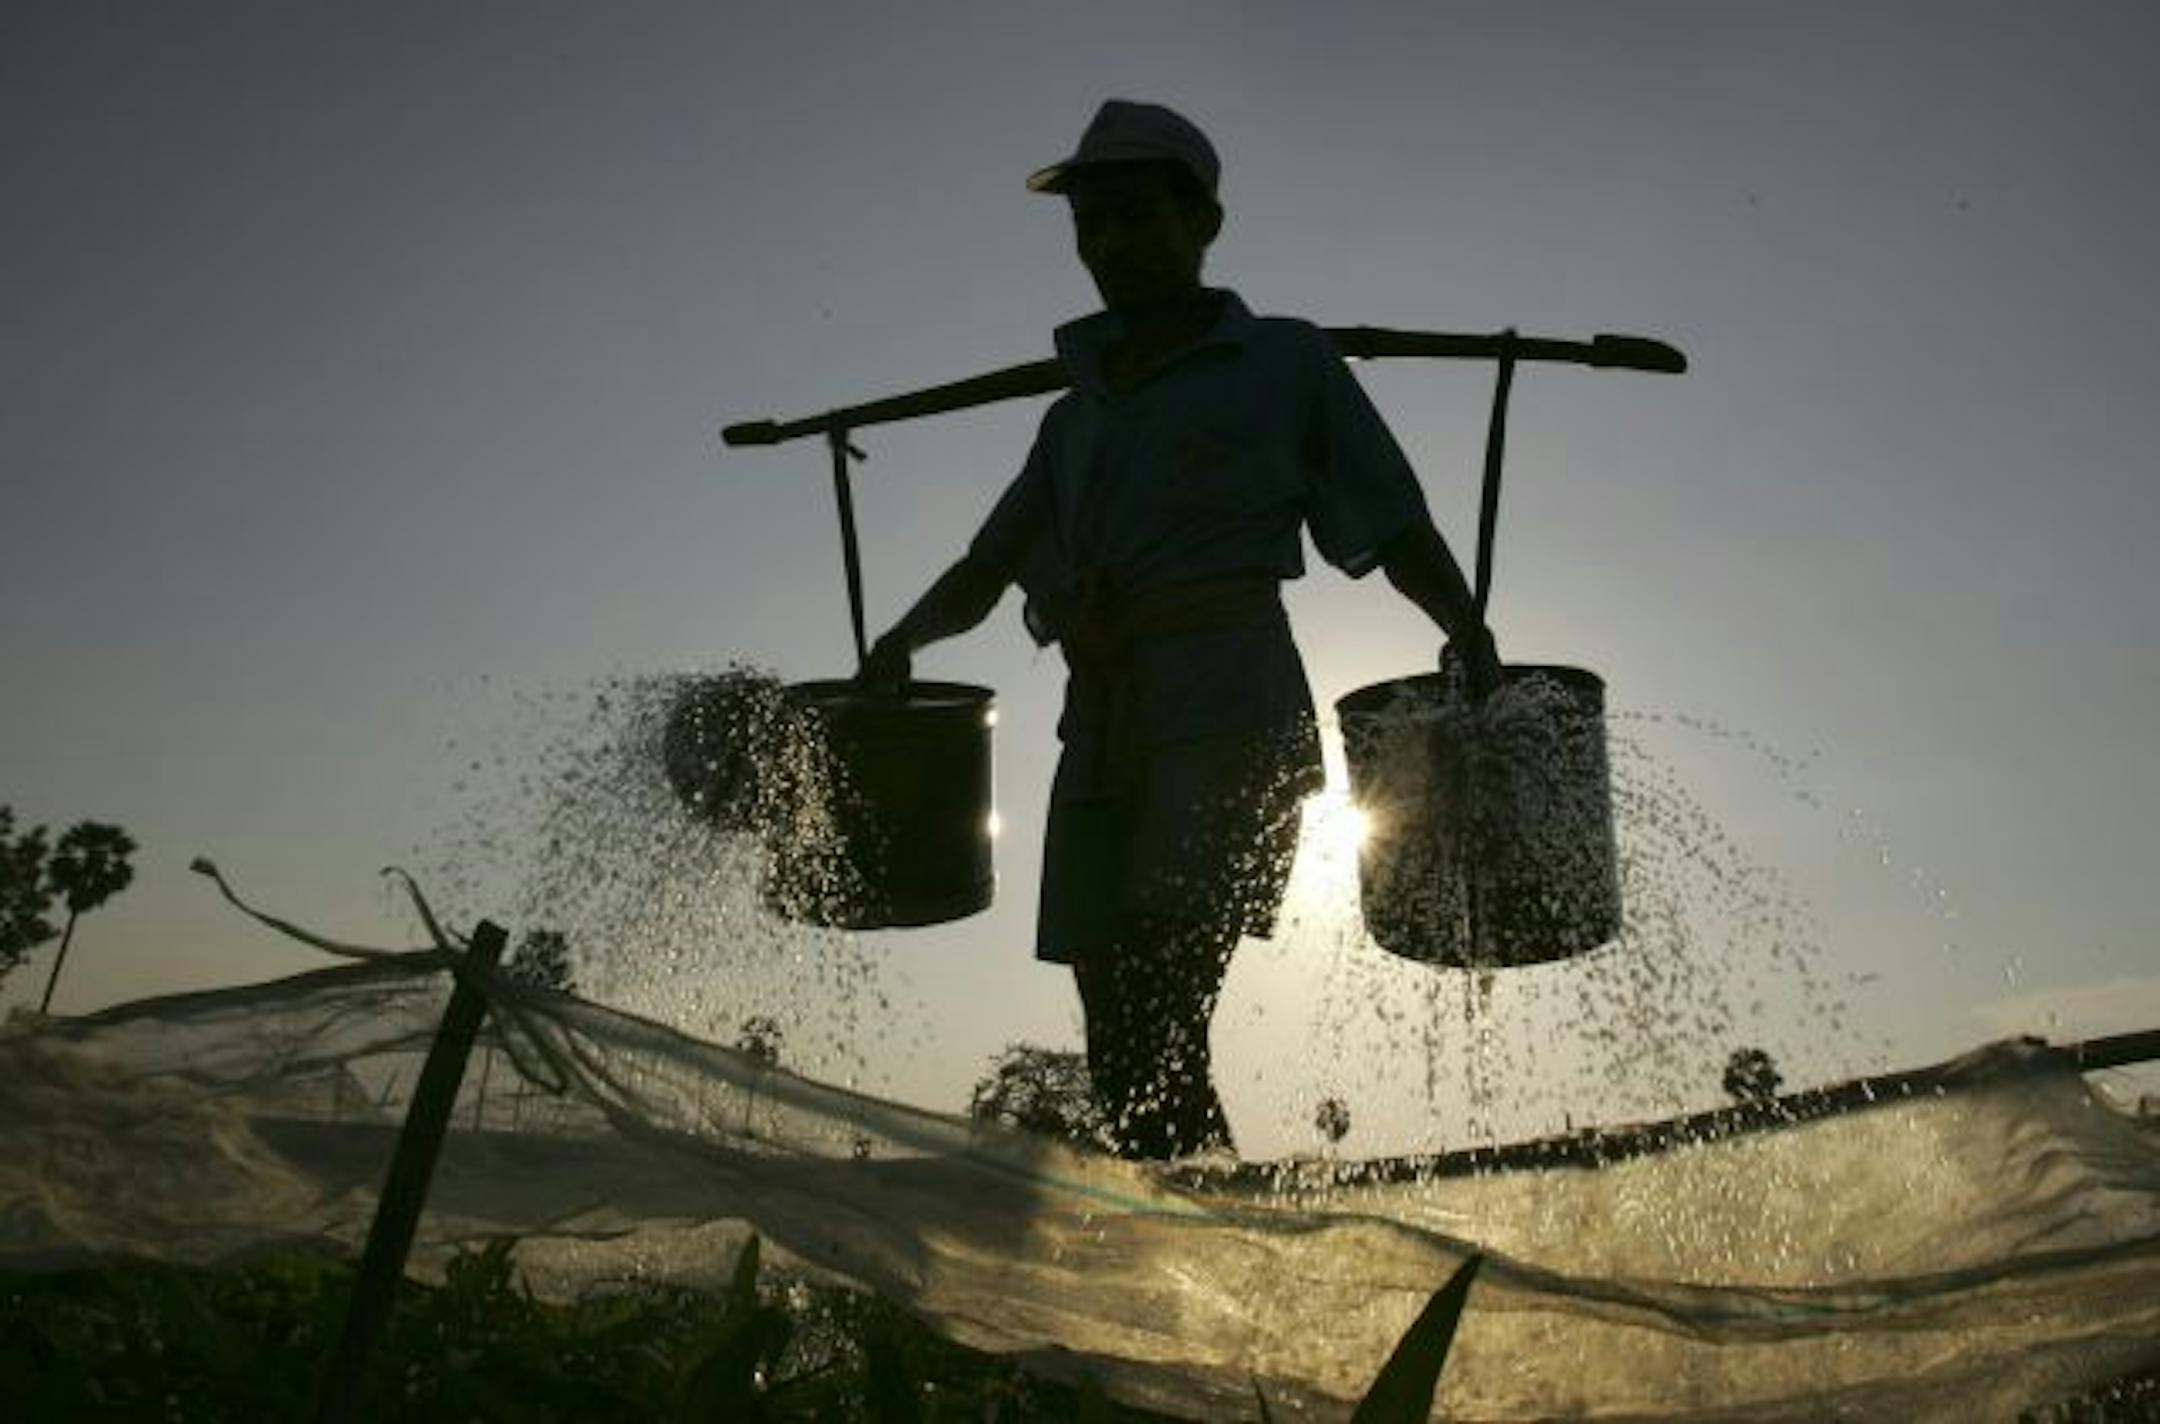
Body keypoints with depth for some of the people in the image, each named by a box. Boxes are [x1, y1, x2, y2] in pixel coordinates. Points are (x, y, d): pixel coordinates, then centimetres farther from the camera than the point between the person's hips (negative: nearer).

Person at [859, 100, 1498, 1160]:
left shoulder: (1283, 363, 10)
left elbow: (1396, 530, 6)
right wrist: (902, 642, -1)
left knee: (1157, 1031, -19)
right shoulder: (1078, 414, 23)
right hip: (1102, 729, 6)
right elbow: (985, 571, 19)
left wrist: (1468, 635, -13)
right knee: (1120, 1055, 5)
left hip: (1228, 711, -6)